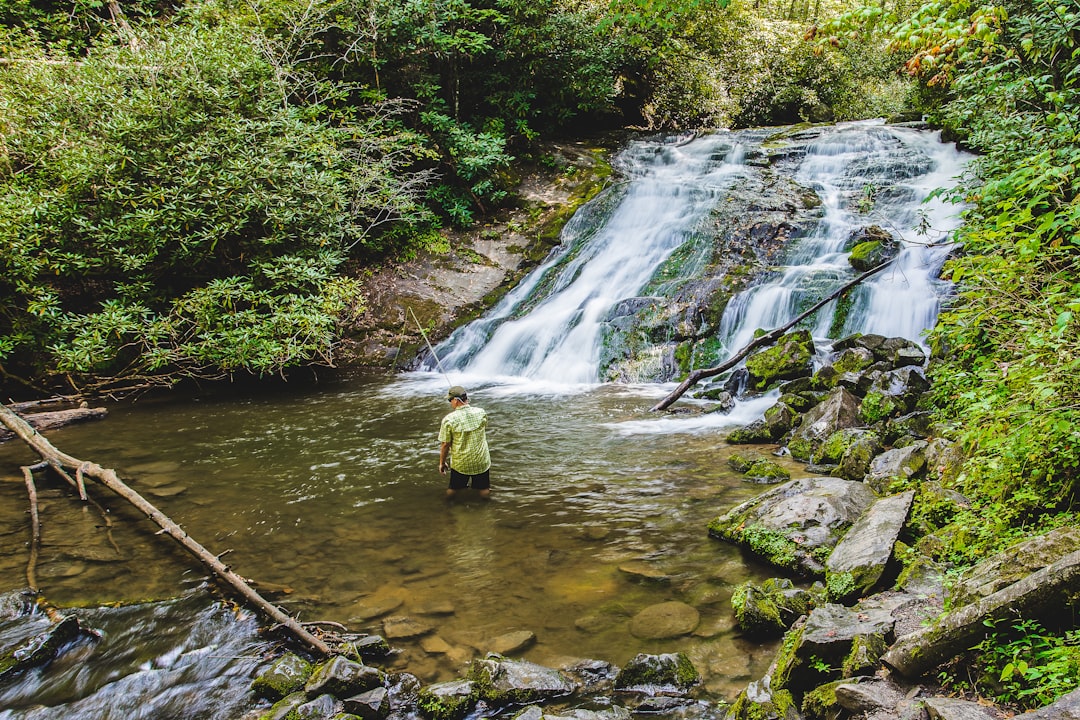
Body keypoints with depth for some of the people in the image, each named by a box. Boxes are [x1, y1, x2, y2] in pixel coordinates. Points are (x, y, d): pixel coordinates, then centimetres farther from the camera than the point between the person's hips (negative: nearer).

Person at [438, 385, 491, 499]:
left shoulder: (448, 419, -19)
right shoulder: (481, 413, -11)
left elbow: (445, 445, -12)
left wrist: (442, 463, 4)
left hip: (460, 463, -1)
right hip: (481, 462, 1)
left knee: (451, 491, 21)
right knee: (484, 492, 18)